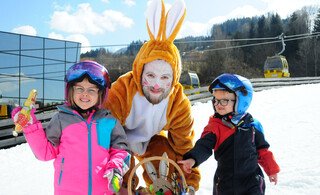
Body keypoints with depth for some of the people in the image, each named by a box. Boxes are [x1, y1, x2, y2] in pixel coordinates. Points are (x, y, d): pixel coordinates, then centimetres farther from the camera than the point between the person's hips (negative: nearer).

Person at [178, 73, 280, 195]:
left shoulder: (252, 125, -1)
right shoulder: (215, 125, -7)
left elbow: (262, 150, 10)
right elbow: (204, 145, -21)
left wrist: (271, 169, 14)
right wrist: (192, 158, -39)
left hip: (251, 182, 0)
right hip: (225, 183, 0)